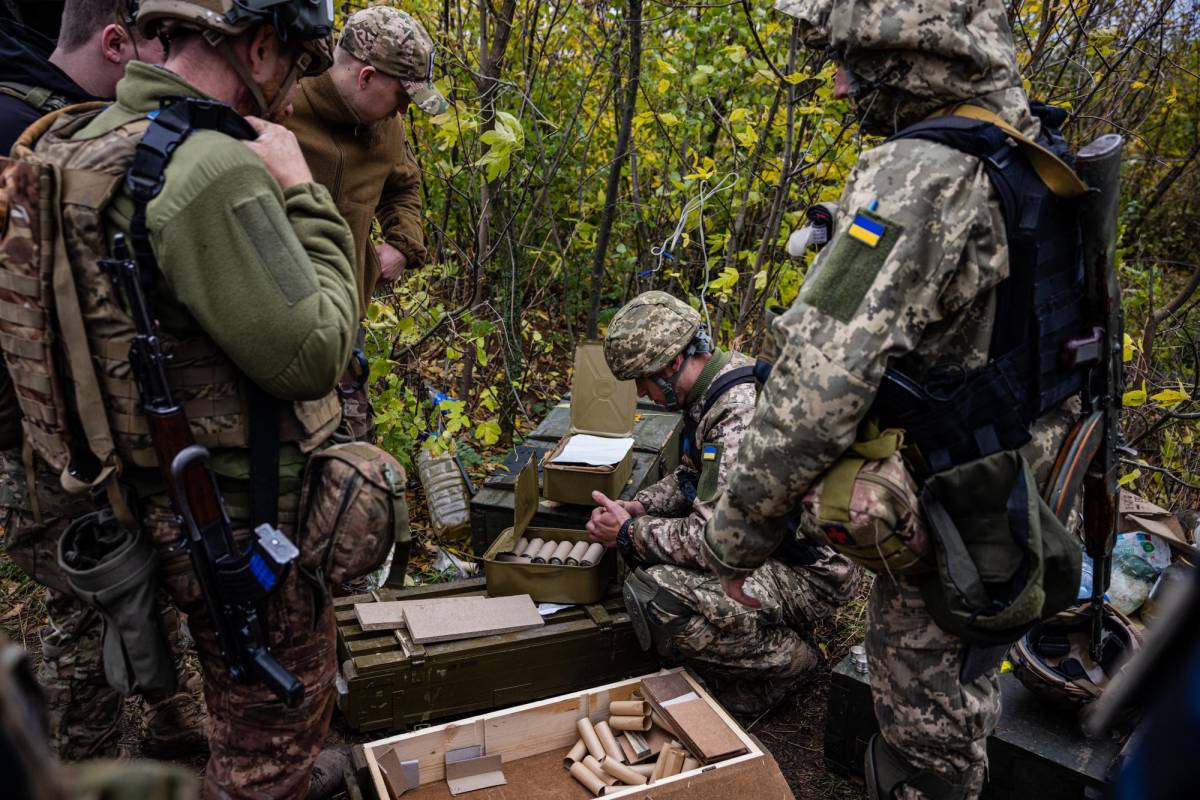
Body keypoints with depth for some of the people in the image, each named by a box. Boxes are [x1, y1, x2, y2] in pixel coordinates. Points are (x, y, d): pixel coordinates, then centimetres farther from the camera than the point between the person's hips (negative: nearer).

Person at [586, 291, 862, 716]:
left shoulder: (742, 414, -29)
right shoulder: (717, 382, 3)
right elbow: (693, 476, 18)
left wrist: (629, 535, -14)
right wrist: (639, 506, 1)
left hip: (811, 570, -10)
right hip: (768, 540, 10)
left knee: (653, 595, -26)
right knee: (647, 536, 10)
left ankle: (788, 658, -1)